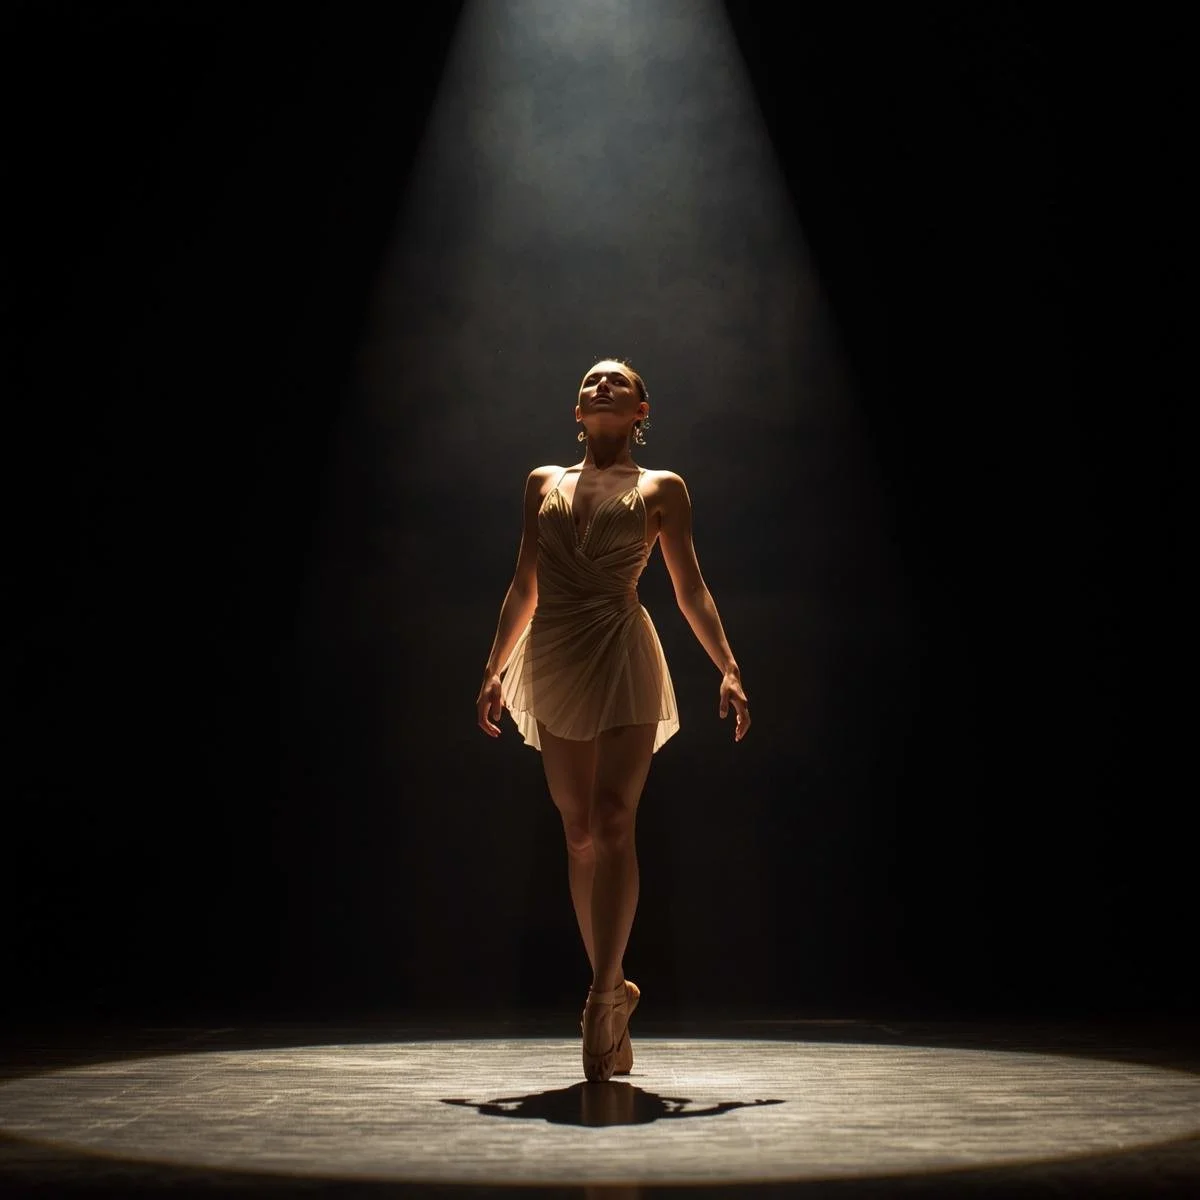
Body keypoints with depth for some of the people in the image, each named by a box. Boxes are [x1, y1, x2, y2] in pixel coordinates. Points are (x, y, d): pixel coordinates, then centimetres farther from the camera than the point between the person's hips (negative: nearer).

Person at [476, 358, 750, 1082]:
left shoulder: (661, 488, 9)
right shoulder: (544, 482, 17)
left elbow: (691, 590, 7)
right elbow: (525, 586, 18)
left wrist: (728, 668, -4)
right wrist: (495, 669, 13)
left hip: (625, 657, -3)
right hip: (554, 664, 3)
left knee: (613, 824, -14)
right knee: (580, 835, 4)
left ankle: (603, 1000, -15)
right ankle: (614, 994, 13)